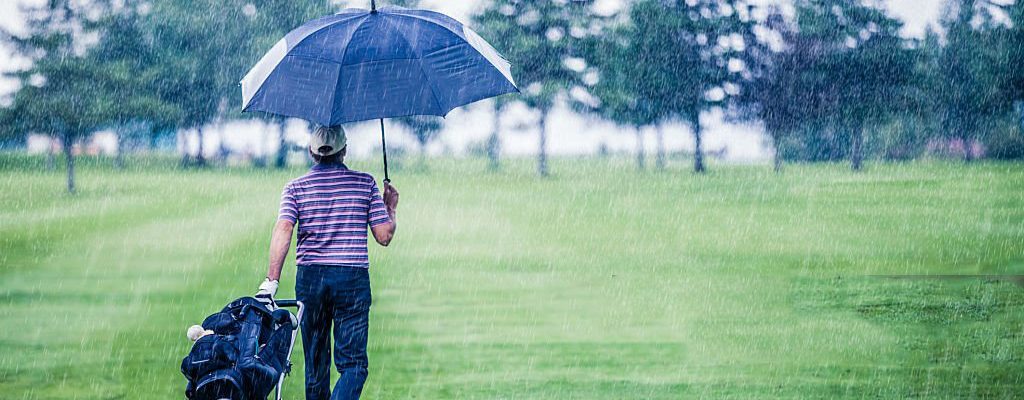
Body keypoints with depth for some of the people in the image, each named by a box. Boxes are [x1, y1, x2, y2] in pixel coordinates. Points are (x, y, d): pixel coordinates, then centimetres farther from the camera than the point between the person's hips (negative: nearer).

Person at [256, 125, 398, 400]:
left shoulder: (296, 187, 5)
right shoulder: (365, 183, 4)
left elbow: (283, 230, -11)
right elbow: (384, 236, 1)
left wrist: (271, 280, -14)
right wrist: (390, 209, 20)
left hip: (309, 277, 2)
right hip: (353, 277, -2)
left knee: (315, 362, 15)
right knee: (353, 362, -3)